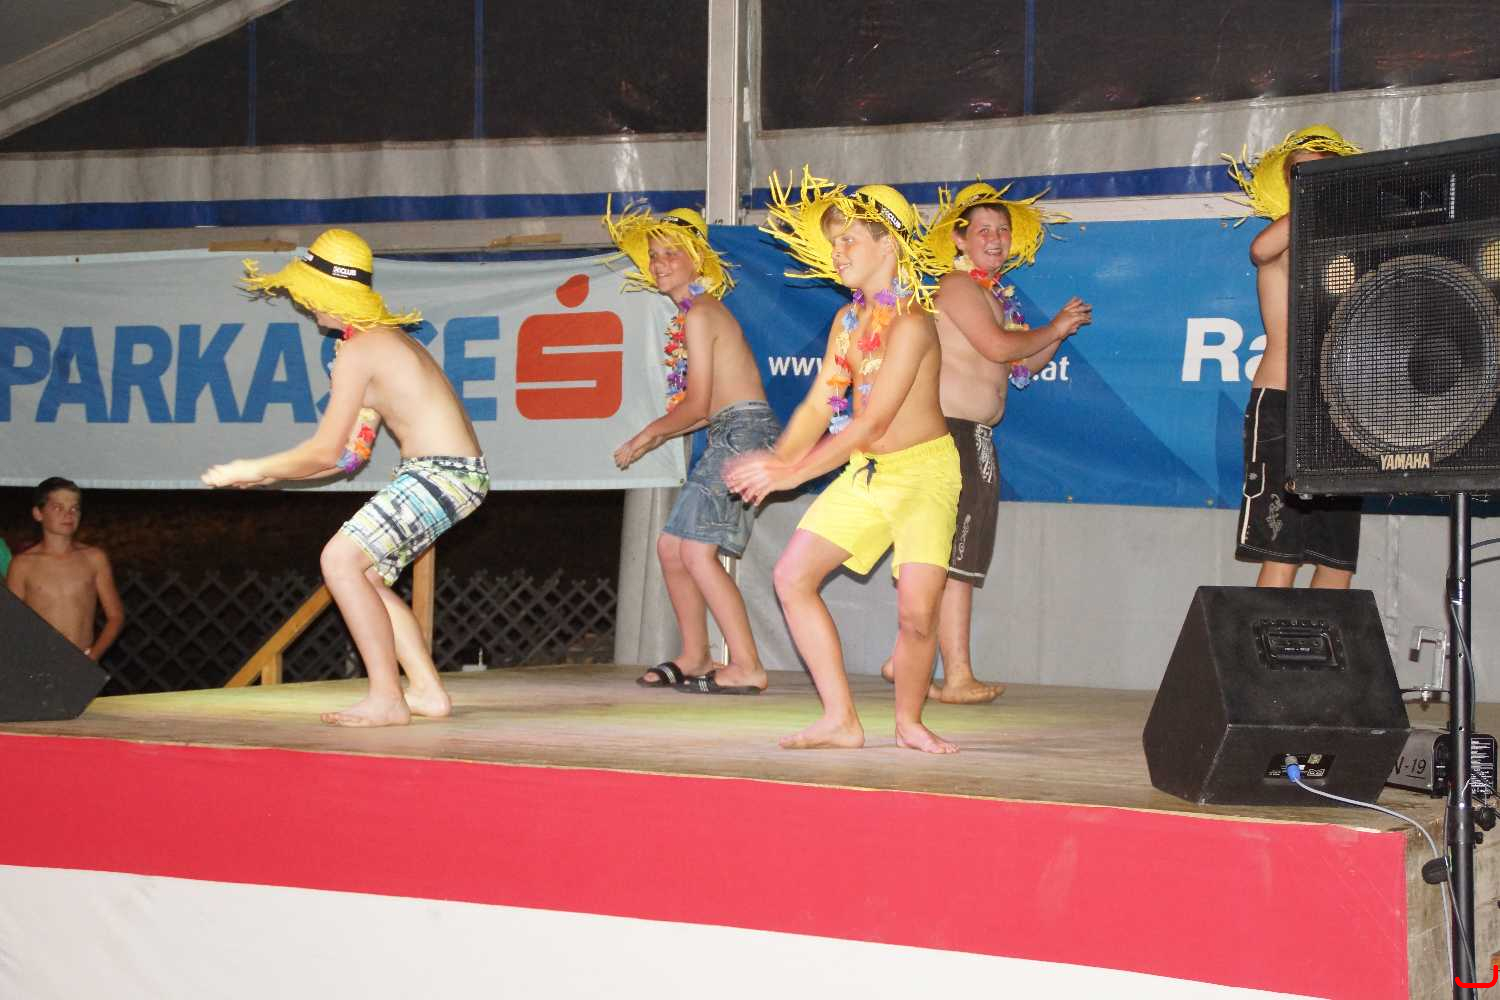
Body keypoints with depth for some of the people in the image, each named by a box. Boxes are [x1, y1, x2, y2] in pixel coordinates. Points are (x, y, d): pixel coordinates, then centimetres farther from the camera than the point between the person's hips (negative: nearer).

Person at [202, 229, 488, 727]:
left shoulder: (358, 350, -11)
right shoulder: (385, 338, 20)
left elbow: (326, 451, -11)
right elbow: (350, 453, 21)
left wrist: (252, 470, 2)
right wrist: (269, 475, 21)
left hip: (443, 474, -10)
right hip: (438, 473, 10)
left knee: (341, 559, -15)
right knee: (364, 574, 15)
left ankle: (386, 699, -15)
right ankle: (427, 691, 14)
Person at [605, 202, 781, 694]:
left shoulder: (700, 313, -9)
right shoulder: (698, 312, 20)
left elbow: (697, 405, -12)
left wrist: (646, 435, 2)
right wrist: (654, 436, 19)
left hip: (743, 433, -10)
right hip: (732, 436, 10)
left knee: (696, 550, -17)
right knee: (671, 545, 13)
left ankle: (747, 667, -17)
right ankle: (694, 659, 23)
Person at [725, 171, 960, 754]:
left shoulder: (911, 323, -19)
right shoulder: (847, 320, 7)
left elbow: (873, 422, -24)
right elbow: (819, 406, 6)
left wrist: (793, 474, -25)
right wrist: (776, 462, -11)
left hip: (923, 470, -8)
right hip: (865, 471, 8)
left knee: (916, 612, -17)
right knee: (792, 576, -1)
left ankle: (909, 722, 10)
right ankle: (841, 721, 3)